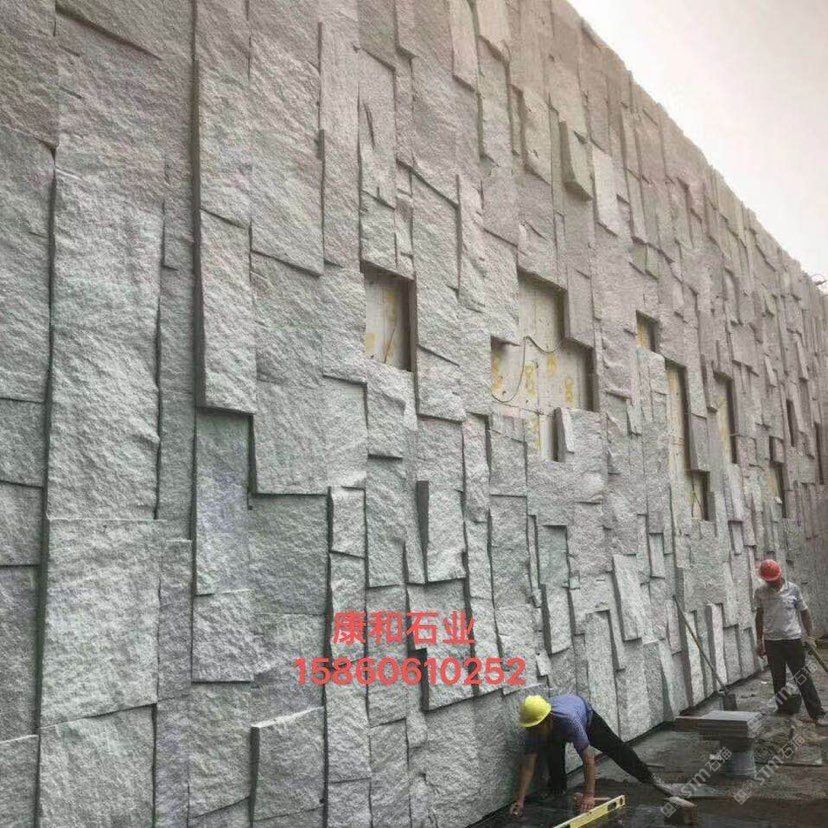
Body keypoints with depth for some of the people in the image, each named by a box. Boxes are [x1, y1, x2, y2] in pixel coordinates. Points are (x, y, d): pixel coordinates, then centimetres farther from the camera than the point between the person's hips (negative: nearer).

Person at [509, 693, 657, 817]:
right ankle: (557, 788, -2)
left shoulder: (568, 720, -51)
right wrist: (520, 801, -42)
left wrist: (589, 795, -52)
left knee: (615, 748, 6)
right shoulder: (534, 729, -37)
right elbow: (527, 766, -36)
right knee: (553, 750, -25)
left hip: (585, 715, -2)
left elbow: (588, 758, -48)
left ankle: (646, 776, 28)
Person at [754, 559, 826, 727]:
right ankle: (782, 713, 19)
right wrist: (759, 641, 14)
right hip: (771, 642, 2)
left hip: (793, 639, -2)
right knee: (778, 680, 9)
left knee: (803, 678, -2)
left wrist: (810, 636, 0)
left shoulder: (792, 589, -3)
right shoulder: (760, 592, 1)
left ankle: (817, 714, 2)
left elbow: (804, 612, 5)